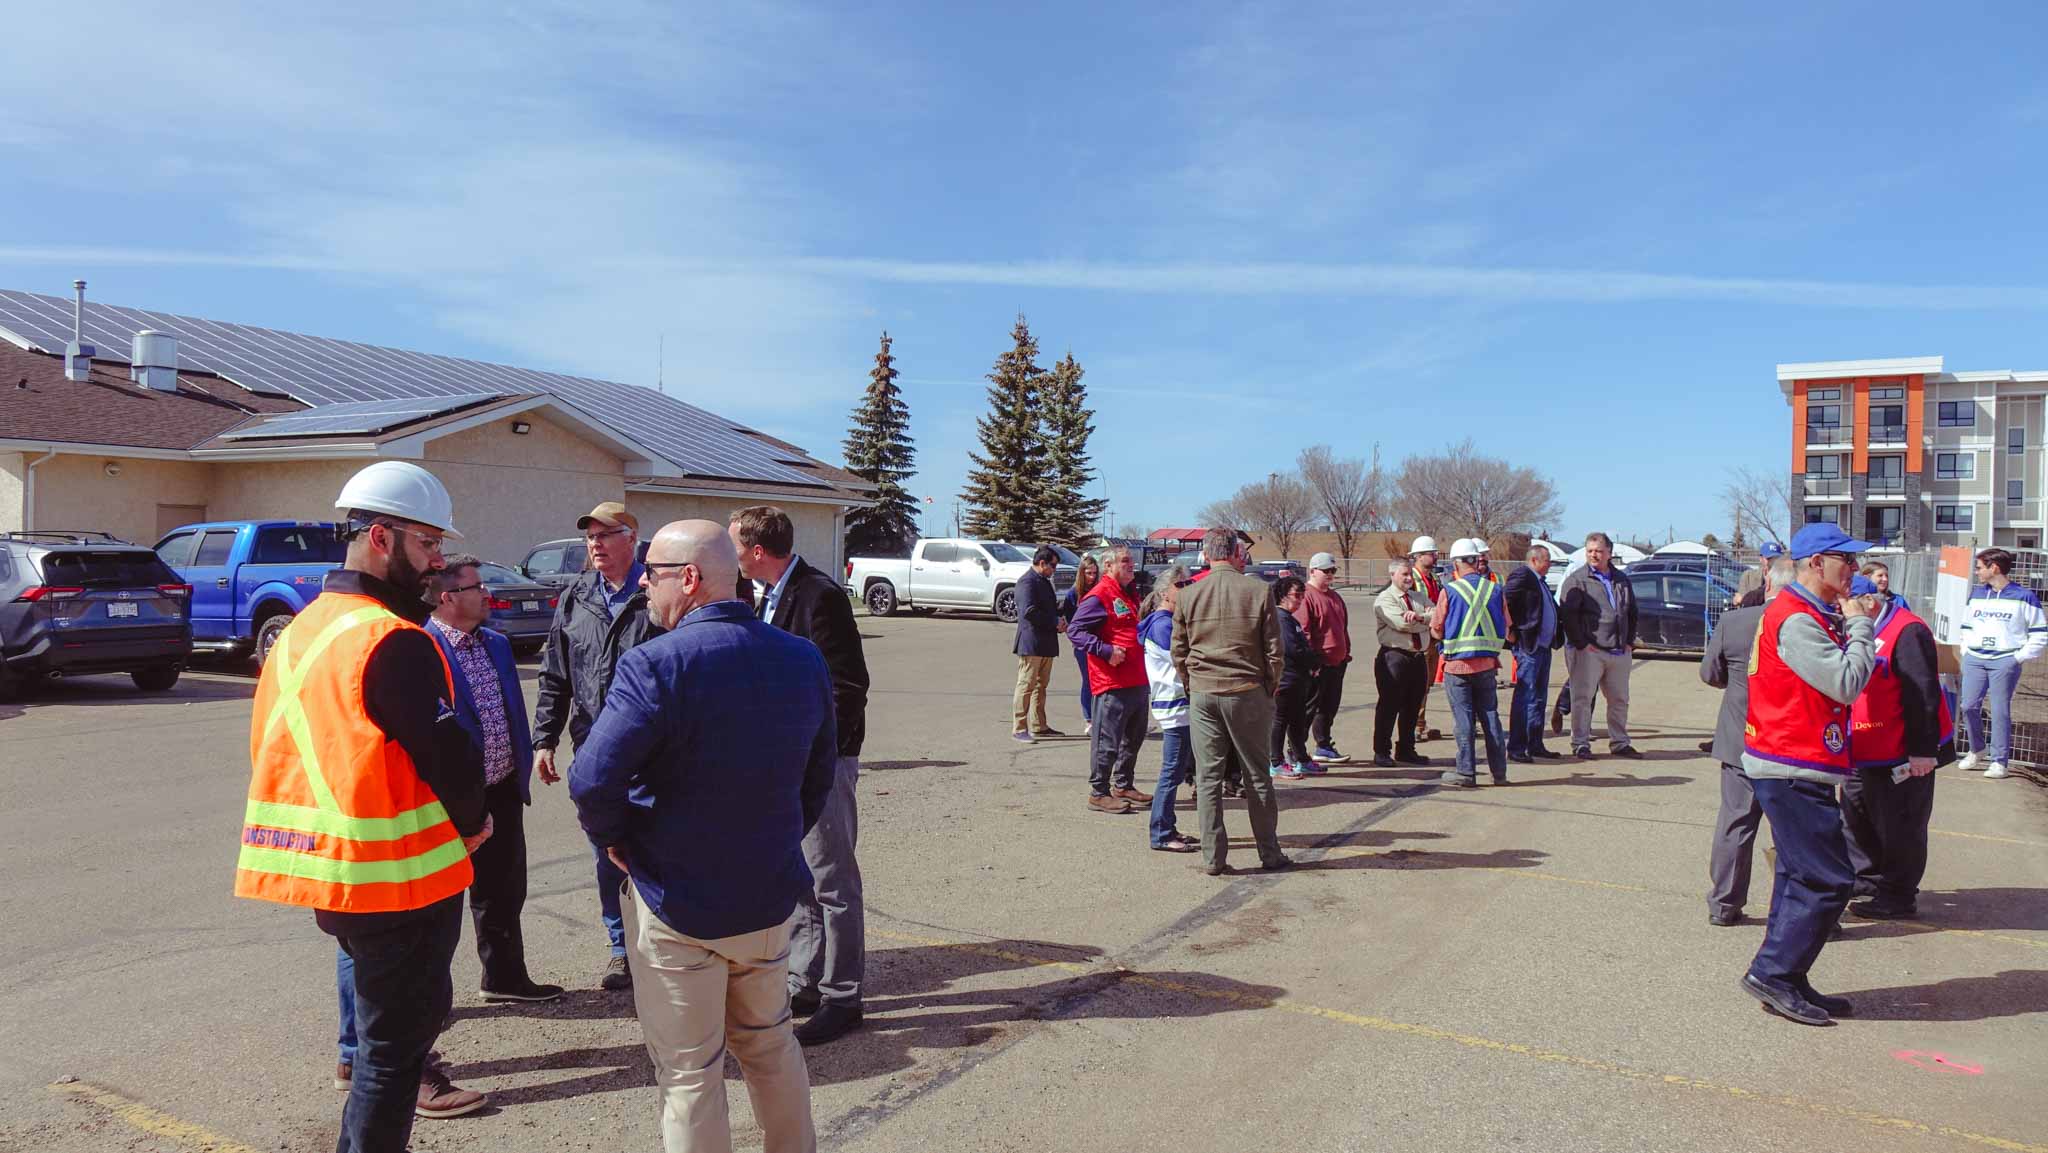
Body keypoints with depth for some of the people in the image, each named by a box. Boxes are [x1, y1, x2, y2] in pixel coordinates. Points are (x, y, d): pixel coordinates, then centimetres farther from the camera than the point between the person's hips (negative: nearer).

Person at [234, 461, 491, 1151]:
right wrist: (472, 822, -1)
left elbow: (276, 751, 16)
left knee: (391, 1021, 25)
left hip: (328, 873, 9)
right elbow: (449, 756, -22)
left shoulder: (300, 631, 10)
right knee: (397, 1046, 4)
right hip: (399, 876, -9)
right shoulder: (395, 641, -20)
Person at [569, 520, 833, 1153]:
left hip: (674, 905, -5)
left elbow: (592, 780, -27)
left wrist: (614, 841, -8)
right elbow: (820, 776, 7)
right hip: (770, 897, 6)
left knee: (690, 1073, 10)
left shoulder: (656, 665, -21)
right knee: (770, 1043, 25)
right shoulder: (803, 659, -1)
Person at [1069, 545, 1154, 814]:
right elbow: (1075, 631, -17)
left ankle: (1123, 785, 30)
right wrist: (1105, 650, -24)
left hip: (1137, 681, 10)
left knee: (1134, 737, 18)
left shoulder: (1129, 596, 19)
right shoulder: (1098, 596, -12)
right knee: (1107, 741, -4)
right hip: (1112, 683, -10)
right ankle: (1099, 792, 4)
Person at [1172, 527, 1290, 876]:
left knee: (1207, 778, 6)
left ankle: (1213, 858, 9)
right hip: (1248, 693, -1)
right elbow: (1273, 649, -3)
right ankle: (1269, 853, 18)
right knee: (1256, 776, 10)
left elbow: (1178, 652, 4)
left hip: (1202, 694, 1)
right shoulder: (1258, 591, -5)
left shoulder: (1189, 595, 0)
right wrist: (1270, 689, 10)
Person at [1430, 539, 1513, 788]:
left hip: (1458, 664, -3)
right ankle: (1499, 771, 17)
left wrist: (1431, 616, 17)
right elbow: (1508, 631, 7)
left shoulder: (1449, 591, -9)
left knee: (1464, 718, 2)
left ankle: (1466, 772, 4)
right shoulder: (1495, 590, 1)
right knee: (1490, 716, 12)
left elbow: (1437, 632, -3)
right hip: (1487, 663, 3)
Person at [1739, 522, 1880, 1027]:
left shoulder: (1811, 615, 16)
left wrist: (1850, 626, 6)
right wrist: (1858, 626, -10)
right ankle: (1774, 974, -1)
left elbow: (1842, 678, 18)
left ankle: (1784, 983, 21)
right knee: (1827, 880, -8)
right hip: (1793, 771, -11)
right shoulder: (1796, 619, -18)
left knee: (1802, 876, 15)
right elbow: (1847, 684, -21)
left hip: (1794, 770, 11)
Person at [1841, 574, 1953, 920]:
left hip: (1902, 756, -10)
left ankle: (1898, 897, 13)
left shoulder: (1907, 632, -19)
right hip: (1864, 753, 10)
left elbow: (1923, 694, -23)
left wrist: (1923, 750, -23)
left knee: (1899, 827, 2)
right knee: (1854, 816, 19)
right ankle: (1865, 879, 34)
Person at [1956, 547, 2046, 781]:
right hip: (1974, 660, 4)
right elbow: (1965, 627, 23)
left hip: (2005, 662, -4)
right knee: (1969, 706, -1)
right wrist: (1965, 650, 10)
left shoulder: (2023, 596, -2)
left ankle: (1999, 761, 1)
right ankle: (1977, 749, 19)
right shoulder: (1976, 593, 13)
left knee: (2000, 710, -5)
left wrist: (2019, 657, -7)